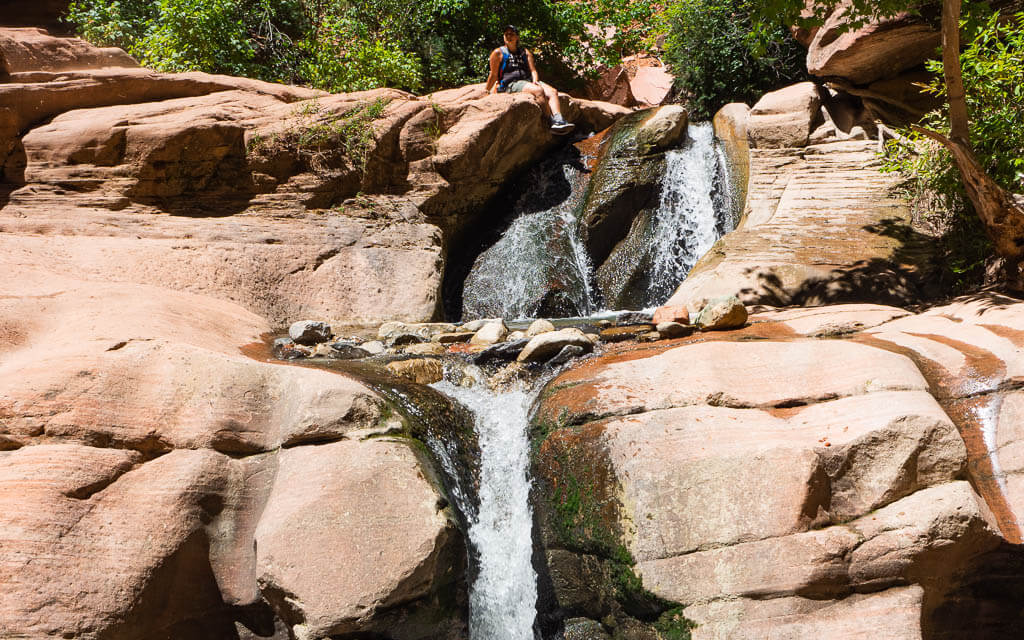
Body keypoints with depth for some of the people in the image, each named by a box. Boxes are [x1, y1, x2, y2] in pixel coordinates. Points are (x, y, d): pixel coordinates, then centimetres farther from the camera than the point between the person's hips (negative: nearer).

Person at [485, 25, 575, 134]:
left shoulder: (525, 52, 22)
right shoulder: (498, 53, 9)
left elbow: (533, 70, 13)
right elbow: (493, 75, 10)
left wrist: (535, 80, -7)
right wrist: (486, 92, 9)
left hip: (528, 81, 6)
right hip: (510, 84, -5)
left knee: (552, 91, -22)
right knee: (538, 91, -33)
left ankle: (559, 120, -42)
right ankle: (552, 121, -39)